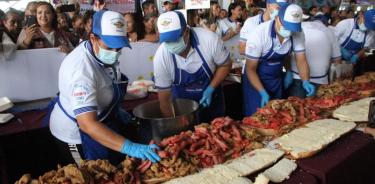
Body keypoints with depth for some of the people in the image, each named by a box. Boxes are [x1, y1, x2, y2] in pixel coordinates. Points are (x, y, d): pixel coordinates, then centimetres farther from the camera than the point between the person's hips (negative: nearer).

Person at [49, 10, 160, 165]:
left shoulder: (103, 52, -9)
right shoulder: (81, 70, -35)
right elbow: (87, 124, -41)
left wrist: (115, 109, 8)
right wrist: (129, 147, -48)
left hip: (101, 121, 8)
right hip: (75, 135, -8)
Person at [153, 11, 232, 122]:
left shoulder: (209, 39, -28)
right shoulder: (161, 57, -26)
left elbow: (225, 65, -10)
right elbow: (164, 99, -17)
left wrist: (211, 89, -21)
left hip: (211, 100, 1)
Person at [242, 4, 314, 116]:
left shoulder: (298, 33, -15)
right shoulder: (259, 34, -29)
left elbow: (301, 60, -4)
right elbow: (250, 69, -22)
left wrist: (306, 82, -21)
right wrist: (263, 92, -30)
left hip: (276, 78, 5)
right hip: (255, 78, -4)